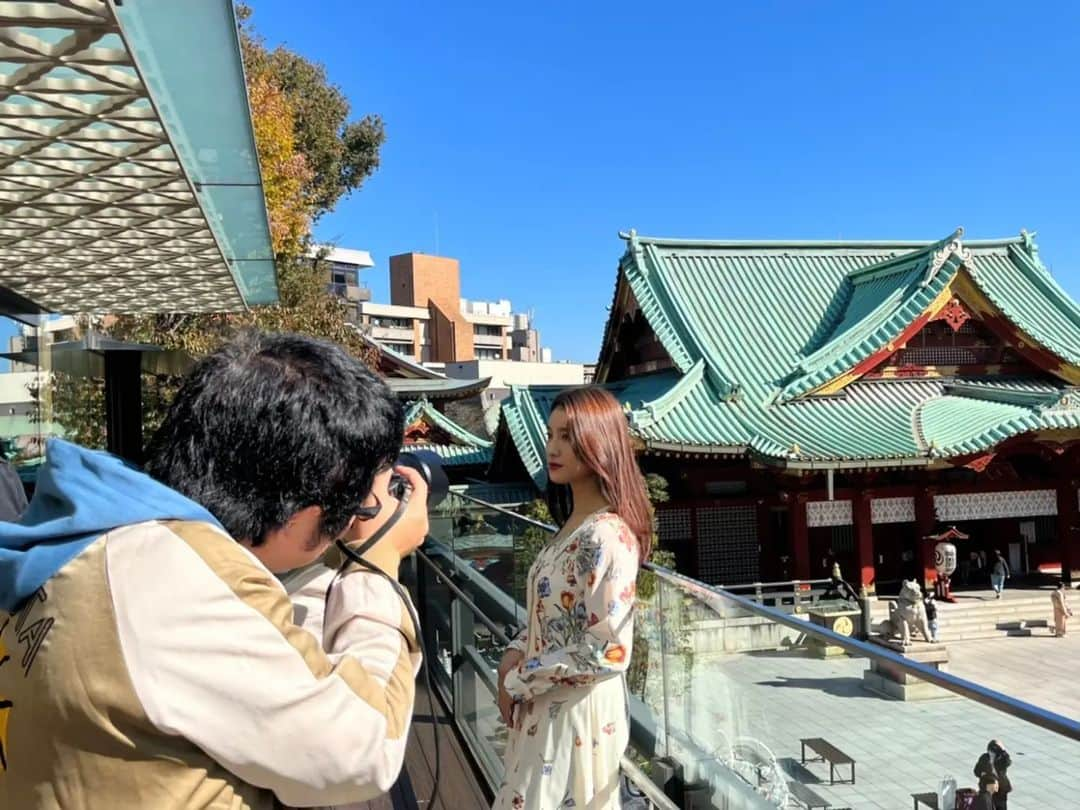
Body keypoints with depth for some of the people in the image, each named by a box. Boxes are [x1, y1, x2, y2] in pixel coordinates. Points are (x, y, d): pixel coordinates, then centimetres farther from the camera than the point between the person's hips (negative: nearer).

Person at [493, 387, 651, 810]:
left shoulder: (607, 536, -22)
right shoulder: (572, 524, 6)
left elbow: (607, 653, -25)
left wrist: (518, 681, -15)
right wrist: (515, 655, -1)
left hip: (577, 713, -9)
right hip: (546, 708, 9)